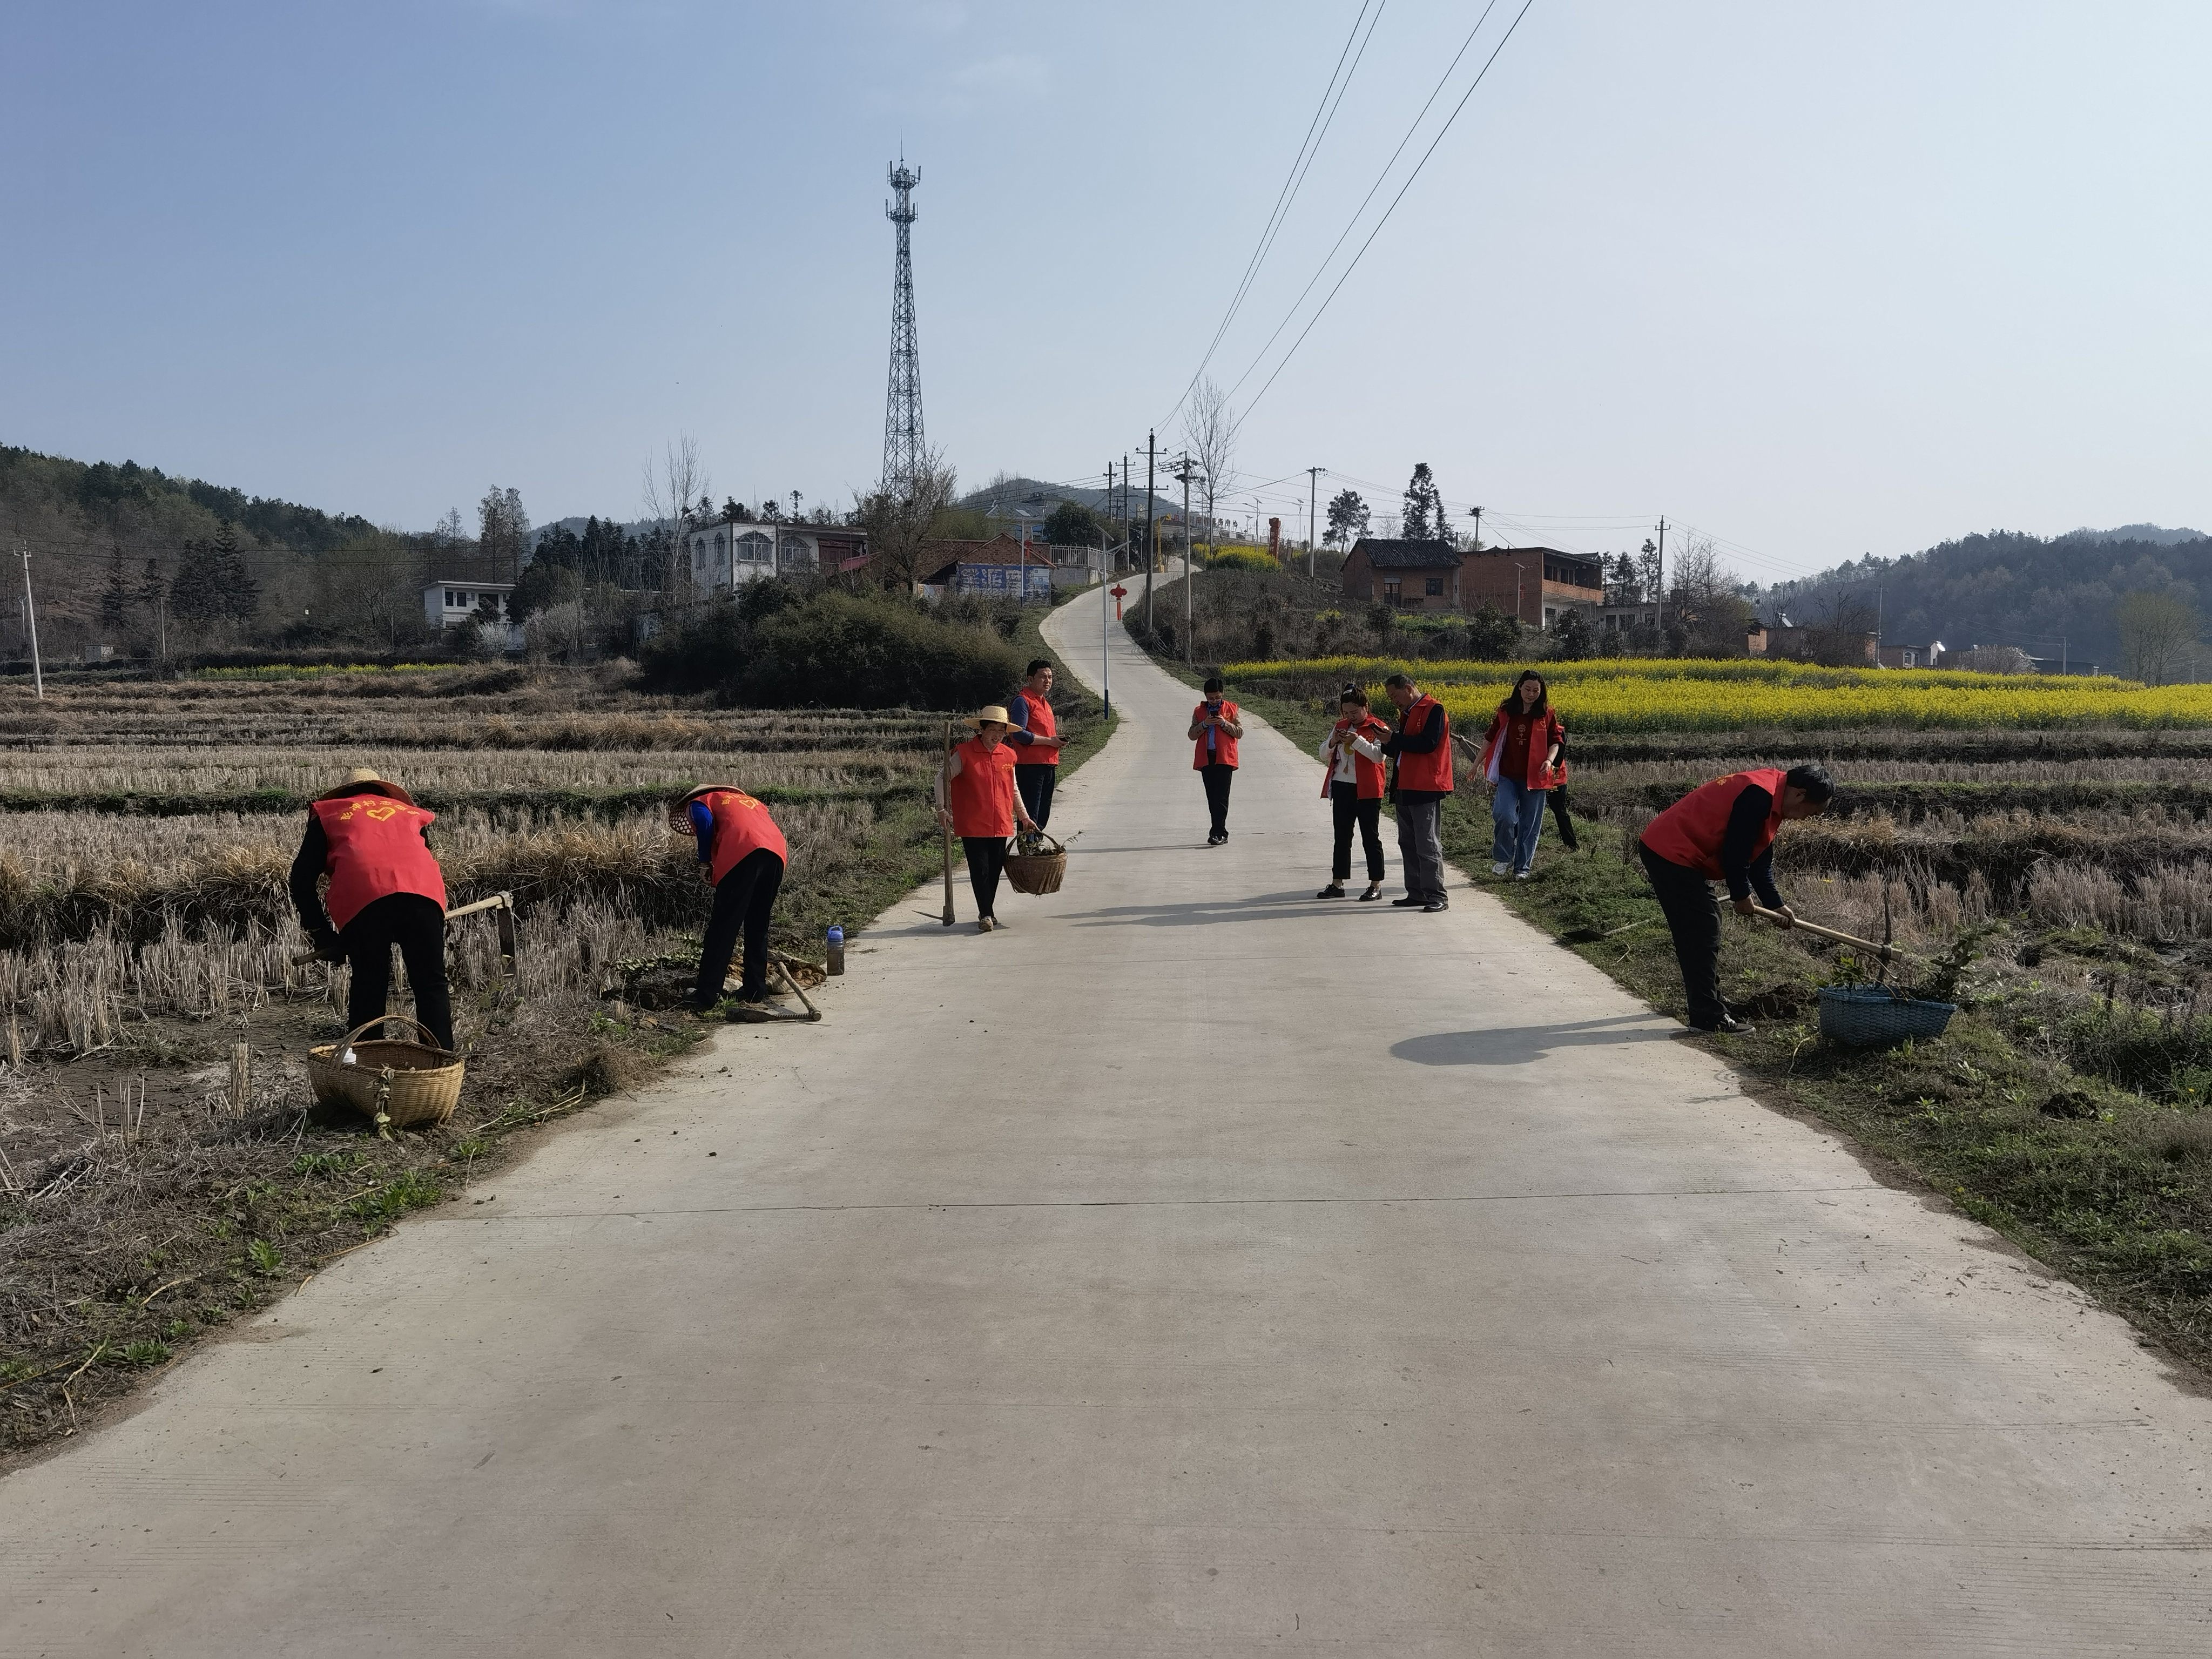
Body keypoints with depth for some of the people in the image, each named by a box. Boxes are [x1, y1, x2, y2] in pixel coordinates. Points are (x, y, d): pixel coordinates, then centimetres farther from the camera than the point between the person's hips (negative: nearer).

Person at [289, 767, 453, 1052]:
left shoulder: (327, 814, 30)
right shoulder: (411, 813, 36)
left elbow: (302, 881, 21)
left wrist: (322, 936, 24)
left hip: (363, 899, -1)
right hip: (424, 894, 1)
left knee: (368, 989, 11)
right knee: (431, 986, 8)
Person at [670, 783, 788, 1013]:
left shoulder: (698, 802, 23)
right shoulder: (747, 800, 40)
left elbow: (705, 822, -2)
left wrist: (705, 863, 7)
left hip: (743, 852, -6)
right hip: (778, 853, 6)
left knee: (722, 927, -3)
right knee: (758, 928, 18)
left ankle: (706, 996, -5)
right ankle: (755, 990, 21)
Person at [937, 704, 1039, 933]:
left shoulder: (1008, 756, 8)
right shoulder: (964, 753, -7)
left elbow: (1013, 790, 20)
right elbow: (942, 778, -1)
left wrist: (1024, 817, 20)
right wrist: (942, 809, -7)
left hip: (1000, 825, 4)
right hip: (973, 826, -4)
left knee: (995, 869, 9)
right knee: (980, 870, -5)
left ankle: (988, 912, 23)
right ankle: (985, 915, 1)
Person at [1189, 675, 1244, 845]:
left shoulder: (1231, 709, 6)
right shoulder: (1199, 711, 11)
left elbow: (1240, 732, 3)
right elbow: (1192, 735, 8)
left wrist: (1225, 724, -12)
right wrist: (1204, 724, -9)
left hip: (1225, 758, -3)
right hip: (1206, 759, 3)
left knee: (1221, 796, -10)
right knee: (1212, 797, 5)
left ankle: (1218, 832, -12)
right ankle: (1221, 833, 12)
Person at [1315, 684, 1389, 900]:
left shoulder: (1377, 729, -5)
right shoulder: (1339, 727, 13)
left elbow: (1378, 755, -19)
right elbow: (1324, 756, 11)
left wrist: (1357, 741, -26)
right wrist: (1332, 742, -9)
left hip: (1366, 791, -6)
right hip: (1341, 788, 6)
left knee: (1370, 838, 0)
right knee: (1342, 837, 11)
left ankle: (1376, 885, 5)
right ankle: (1337, 884, 17)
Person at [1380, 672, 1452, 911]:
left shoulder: (1433, 710, -9)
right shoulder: (1407, 713, 19)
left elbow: (1428, 744, -20)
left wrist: (1394, 739, -16)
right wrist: (1387, 745, 3)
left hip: (1426, 789, -10)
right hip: (1405, 788, 10)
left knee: (1427, 844, -8)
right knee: (1407, 843, 12)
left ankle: (1437, 896, -5)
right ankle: (1416, 893, 18)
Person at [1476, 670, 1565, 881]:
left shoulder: (1546, 714, 1)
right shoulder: (1506, 712, 3)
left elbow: (1556, 741, 5)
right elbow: (1491, 739, 12)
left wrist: (1550, 761, -15)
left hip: (1534, 778, 0)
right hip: (1508, 776, 0)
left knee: (1530, 824, 5)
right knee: (1504, 815, -18)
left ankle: (1523, 867, 18)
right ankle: (1502, 858, 3)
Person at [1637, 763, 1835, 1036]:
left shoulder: (1772, 801, 13)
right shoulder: (1760, 796, -21)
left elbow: (1761, 857, 20)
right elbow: (1734, 852, -20)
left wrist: (1775, 904, 15)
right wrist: (1742, 896, -5)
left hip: (1669, 851, 11)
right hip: (1671, 852, -11)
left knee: (1703, 927, 20)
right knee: (1702, 929, -9)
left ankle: (1708, 1001, 35)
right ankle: (1709, 1018, -7)